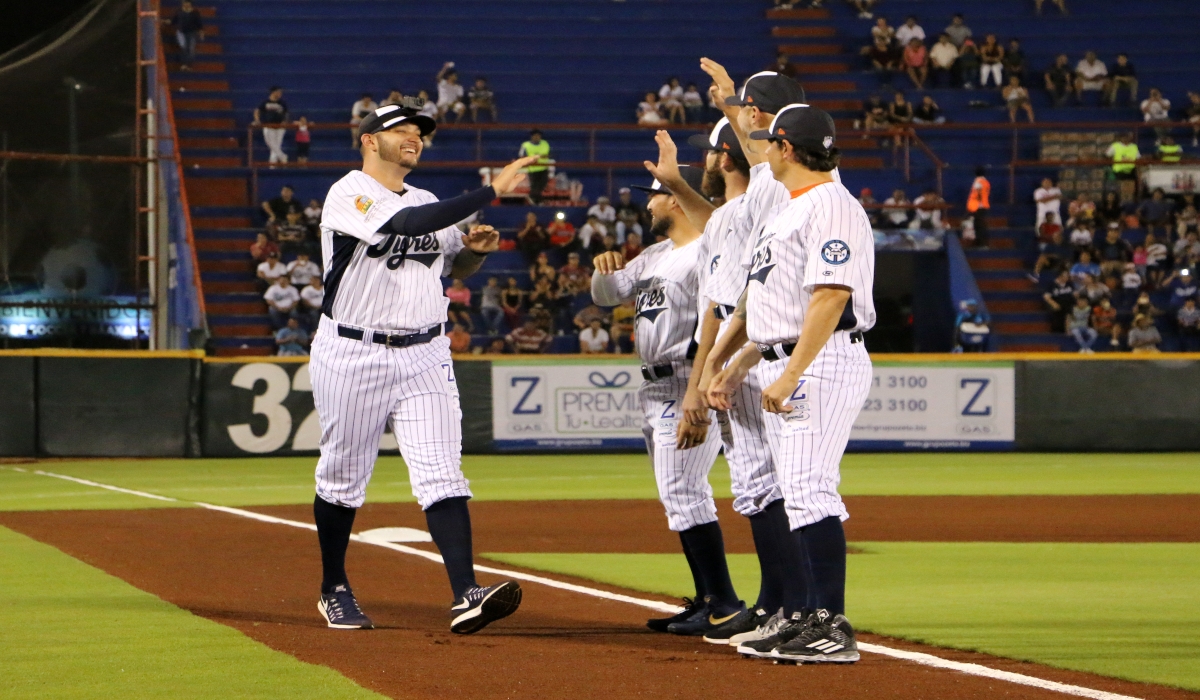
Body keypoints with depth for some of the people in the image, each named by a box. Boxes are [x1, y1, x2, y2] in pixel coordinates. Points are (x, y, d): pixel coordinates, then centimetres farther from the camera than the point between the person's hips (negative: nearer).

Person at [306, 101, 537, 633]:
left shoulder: (427, 203, 14)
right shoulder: (349, 195, -10)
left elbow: (456, 265, 26)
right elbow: (407, 225, -27)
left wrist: (477, 248, 1)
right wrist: (491, 192, -29)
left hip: (424, 355, 5)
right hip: (353, 355, -5)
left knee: (442, 476, -9)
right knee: (342, 478, 8)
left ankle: (465, 597, -20)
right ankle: (334, 590, 27)